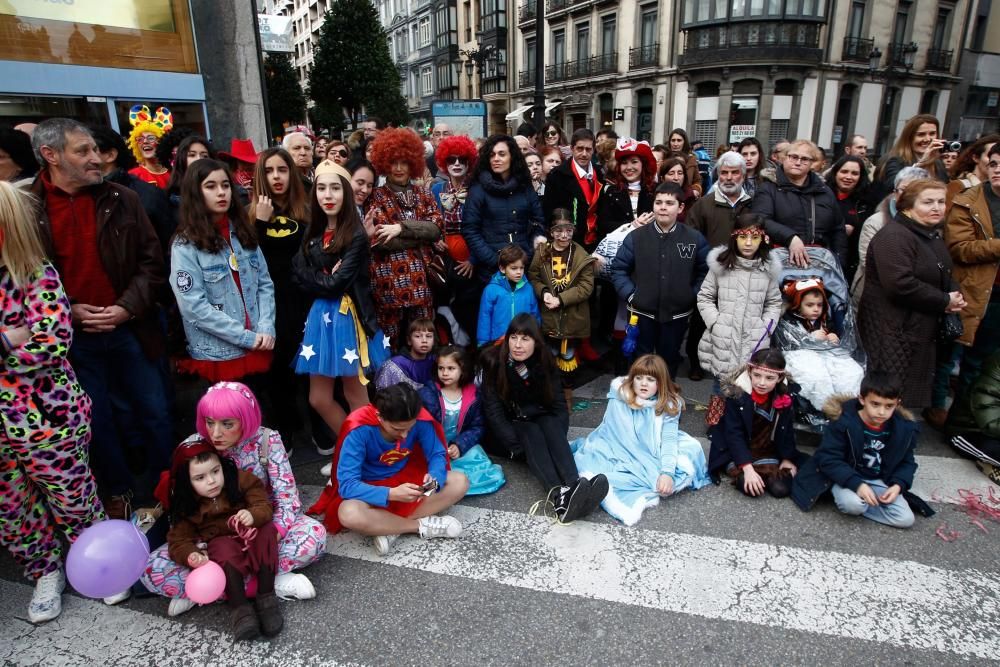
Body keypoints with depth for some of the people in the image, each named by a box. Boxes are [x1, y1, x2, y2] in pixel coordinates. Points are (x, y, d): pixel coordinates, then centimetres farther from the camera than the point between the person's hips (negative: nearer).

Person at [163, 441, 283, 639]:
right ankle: (239, 608, -34)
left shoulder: (241, 480, -10)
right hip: (220, 543, 0)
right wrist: (192, 555, -31)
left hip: (250, 536, 0)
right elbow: (179, 540, -8)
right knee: (224, 548, -33)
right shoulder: (185, 506, -6)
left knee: (267, 529, -30)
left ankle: (266, 597, -28)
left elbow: (264, 505, -15)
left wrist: (253, 515, -39)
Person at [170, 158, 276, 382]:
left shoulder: (243, 234, 8)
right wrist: (247, 337, -16)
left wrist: (266, 329, -8)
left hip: (257, 351, 5)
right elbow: (194, 307, -14)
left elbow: (265, 284, 6)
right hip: (215, 357, -4)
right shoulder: (185, 245, -7)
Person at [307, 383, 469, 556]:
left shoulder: (420, 419, -22)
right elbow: (347, 485, -29)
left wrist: (434, 477, -33)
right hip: (372, 489, -3)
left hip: (408, 479, 3)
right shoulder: (358, 429, -29)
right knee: (349, 514, -36)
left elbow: (437, 454, -9)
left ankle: (391, 529, -19)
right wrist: (392, 494, -42)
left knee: (460, 482, -17)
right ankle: (423, 526, -17)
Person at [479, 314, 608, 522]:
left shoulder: (545, 362, -6)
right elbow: (494, 412, -20)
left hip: (539, 420, 3)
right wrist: (518, 447, -30)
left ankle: (574, 487, -53)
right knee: (531, 433, -33)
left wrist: (556, 439, -27)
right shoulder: (494, 362, -15)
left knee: (551, 425, -30)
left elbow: (559, 407, -9)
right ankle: (559, 496, -58)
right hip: (507, 431, -3)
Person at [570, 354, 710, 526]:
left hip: (652, 460, 1)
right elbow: (614, 433, -8)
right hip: (618, 452, -1)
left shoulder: (669, 405, -8)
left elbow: (669, 440, -18)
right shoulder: (619, 395, -9)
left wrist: (667, 472, -34)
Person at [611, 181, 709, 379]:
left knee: (669, 359, 18)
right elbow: (619, 268, 1)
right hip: (642, 312, 0)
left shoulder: (695, 238, -5)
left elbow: (705, 272, 4)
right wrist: (629, 295, -7)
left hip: (677, 314, 1)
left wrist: (693, 296, -5)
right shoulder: (636, 237, -5)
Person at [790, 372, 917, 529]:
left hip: (879, 481, 4)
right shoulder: (843, 422, -21)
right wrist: (857, 484, -31)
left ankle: (859, 505, 0)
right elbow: (829, 459, -20)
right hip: (847, 477, -4)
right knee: (852, 504, -35)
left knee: (906, 519, -15)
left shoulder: (904, 428, -8)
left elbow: (907, 462, 7)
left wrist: (898, 485, -13)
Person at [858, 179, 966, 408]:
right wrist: (944, 302, -16)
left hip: (922, 331, 10)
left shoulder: (934, 238, 16)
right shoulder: (894, 236, -17)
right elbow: (900, 284, -28)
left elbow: (943, 278, 27)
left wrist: (955, 296, 3)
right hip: (892, 331, -10)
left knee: (918, 393, 16)